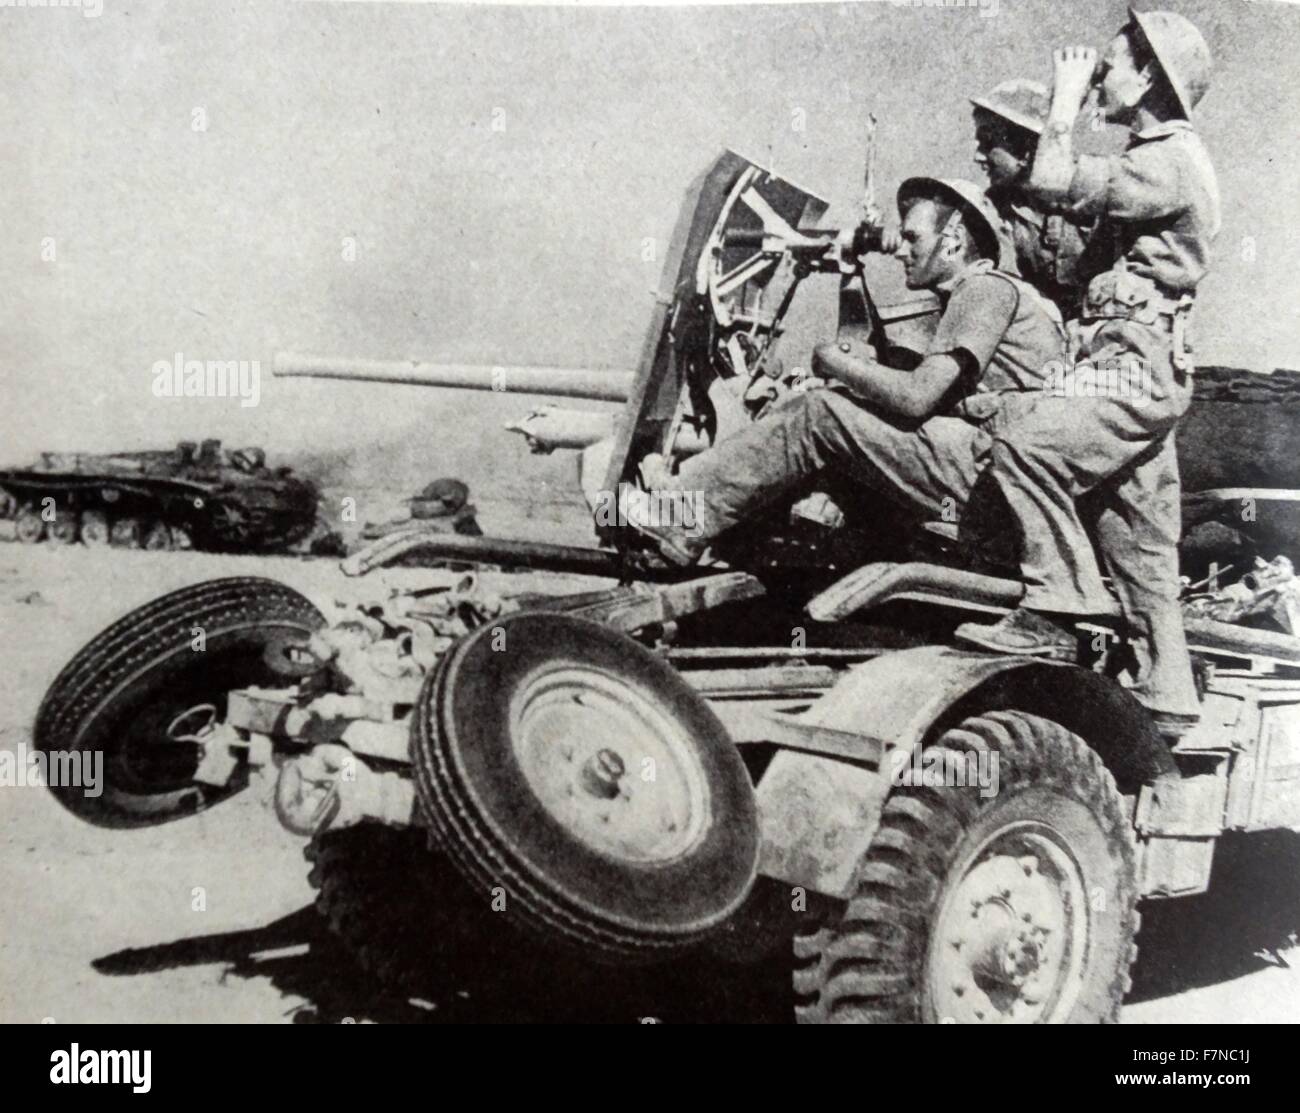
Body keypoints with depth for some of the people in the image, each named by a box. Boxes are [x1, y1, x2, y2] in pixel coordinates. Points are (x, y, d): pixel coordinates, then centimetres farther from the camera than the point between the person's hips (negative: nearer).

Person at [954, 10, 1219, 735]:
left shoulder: (1173, 161, -9)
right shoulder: (1157, 159, 24)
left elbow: (1055, 184, -17)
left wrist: (1066, 101, -3)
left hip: (1137, 367, -10)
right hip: (1143, 375, 10)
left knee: (1027, 449, -28)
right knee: (1141, 542, 10)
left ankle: (1056, 613, -25)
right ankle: (1167, 698, 16)